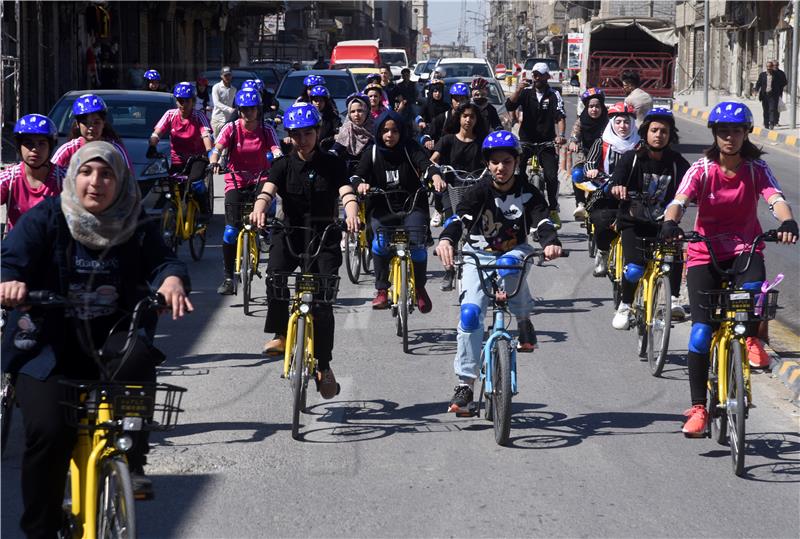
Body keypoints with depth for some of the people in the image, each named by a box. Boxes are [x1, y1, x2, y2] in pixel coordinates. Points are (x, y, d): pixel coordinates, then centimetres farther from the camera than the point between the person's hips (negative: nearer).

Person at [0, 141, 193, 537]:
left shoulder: (138, 227, 3)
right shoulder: (45, 220, -3)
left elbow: (162, 260, -7)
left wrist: (172, 279, -33)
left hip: (112, 341, 2)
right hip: (48, 347, -1)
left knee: (138, 361, -33)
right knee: (47, 431, -19)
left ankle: (131, 463, -17)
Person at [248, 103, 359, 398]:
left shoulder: (332, 164, 0)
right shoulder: (284, 166, 2)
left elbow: (347, 193, -16)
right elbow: (267, 190, -16)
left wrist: (351, 215, -39)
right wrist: (259, 209, -40)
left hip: (325, 235, -1)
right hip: (291, 232, 1)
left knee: (322, 300, -6)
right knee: (276, 272, -30)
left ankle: (324, 366, 4)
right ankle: (280, 335, -15)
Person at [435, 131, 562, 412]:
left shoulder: (527, 192, -12)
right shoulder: (480, 191, -15)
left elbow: (542, 220, -25)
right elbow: (460, 217, -30)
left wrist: (551, 242, -49)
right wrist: (446, 239, -52)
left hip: (514, 251, 0)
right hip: (479, 254, 0)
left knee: (509, 265, -37)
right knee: (470, 312, -17)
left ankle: (523, 320, -7)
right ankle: (465, 383, -10)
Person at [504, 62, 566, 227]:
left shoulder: (554, 95, -2)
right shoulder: (526, 92, 1)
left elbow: (560, 117, -13)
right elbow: (509, 106, -12)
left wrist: (560, 135, -30)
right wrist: (518, 90, -27)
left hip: (546, 142, -1)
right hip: (526, 139, 1)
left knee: (551, 177, -11)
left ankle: (553, 210, 5)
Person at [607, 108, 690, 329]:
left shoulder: (676, 162, -1)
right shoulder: (632, 158, -6)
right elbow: (616, 182, -18)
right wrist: (617, 188, -42)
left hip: (663, 222, 2)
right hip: (634, 223, -1)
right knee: (634, 268, -21)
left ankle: (674, 300, -16)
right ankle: (625, 306, 3)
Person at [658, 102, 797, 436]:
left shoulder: (756, 169, -4)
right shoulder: (702, 169, -7)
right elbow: (680, 200, -22)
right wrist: (670, 223, -45)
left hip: (745, 249, 1)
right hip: (705, 253, -1)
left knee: (753, 289, -34)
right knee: (701, 329, -12)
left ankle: (751, 339, -1)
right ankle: (698, 407, -5)